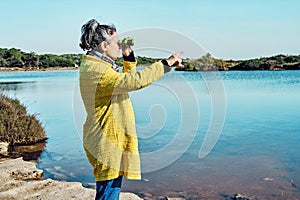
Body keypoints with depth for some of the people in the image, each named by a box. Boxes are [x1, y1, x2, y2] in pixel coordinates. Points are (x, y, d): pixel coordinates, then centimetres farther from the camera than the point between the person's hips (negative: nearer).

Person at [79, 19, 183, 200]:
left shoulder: (96, 66, 12)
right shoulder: (96, 70, -21)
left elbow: (126, 80, 24)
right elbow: (136, 81, -31)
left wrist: (129, 57, 10)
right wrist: (166, 64, -24)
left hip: (112, 139, 11)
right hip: (107, 143, -11)